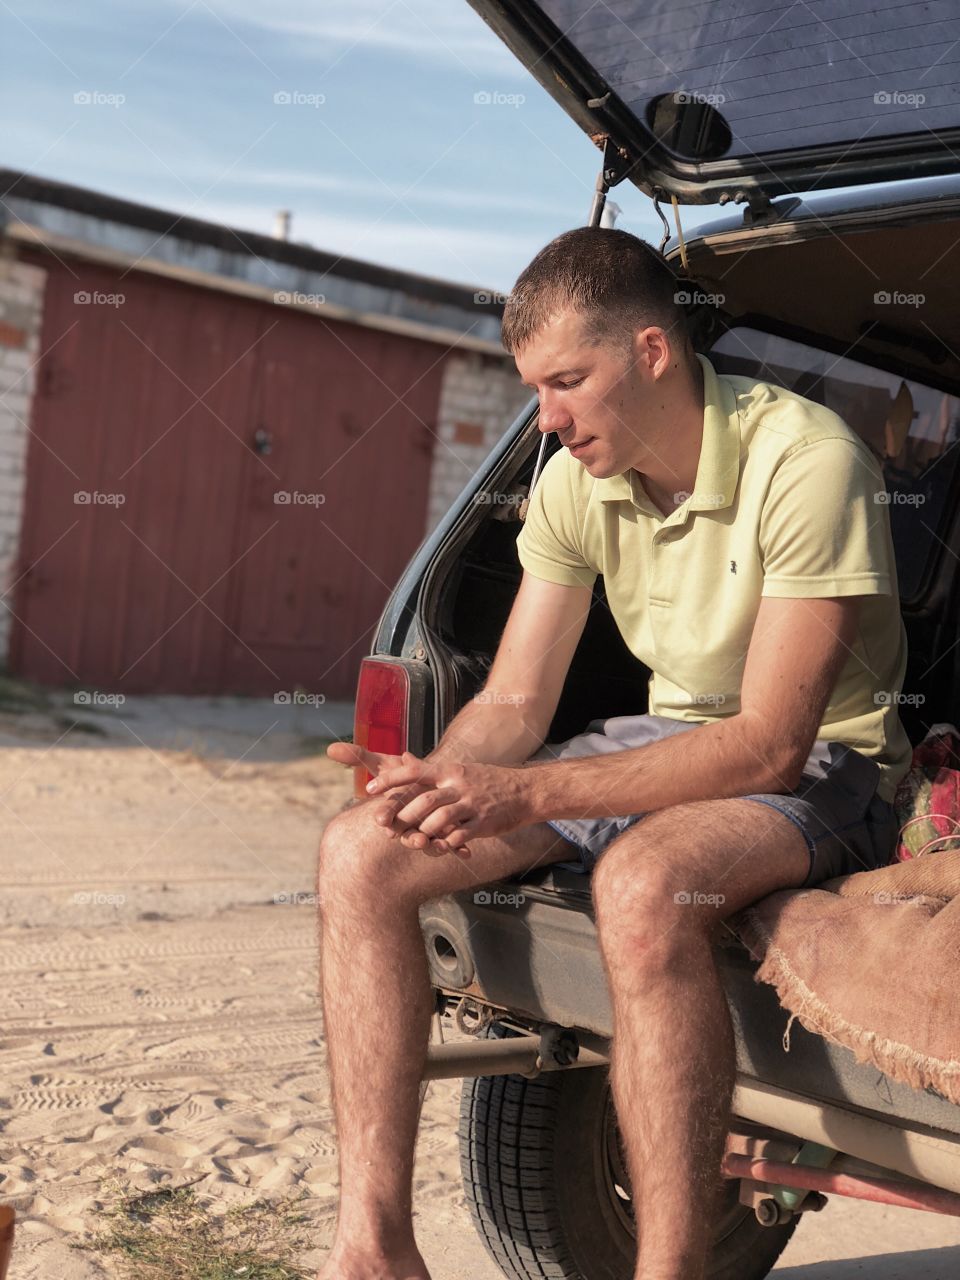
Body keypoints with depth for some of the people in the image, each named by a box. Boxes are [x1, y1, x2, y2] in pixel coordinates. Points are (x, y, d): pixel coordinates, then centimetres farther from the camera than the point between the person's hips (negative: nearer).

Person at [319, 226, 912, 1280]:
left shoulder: (804, 461, -23)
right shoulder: (575, 480, -2)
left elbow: (770, 745, -27)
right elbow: (513, 703, 1)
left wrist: (527, 794, -32)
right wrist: (442, 778, -23)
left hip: (818, 766, -6)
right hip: (667, 738, 7)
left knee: (643, 883, -41)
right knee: (362, 853, -10)